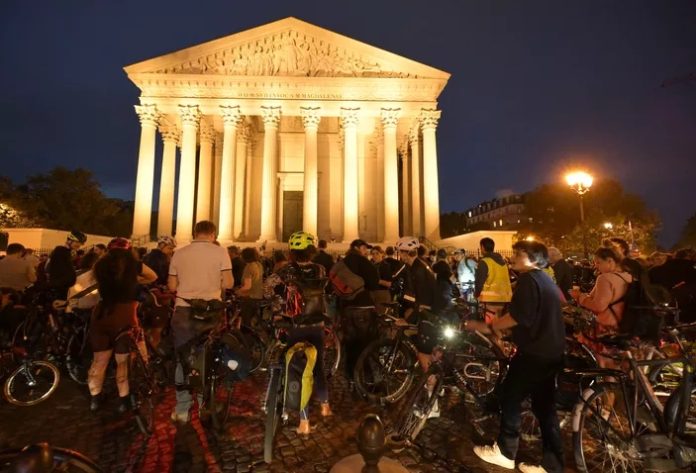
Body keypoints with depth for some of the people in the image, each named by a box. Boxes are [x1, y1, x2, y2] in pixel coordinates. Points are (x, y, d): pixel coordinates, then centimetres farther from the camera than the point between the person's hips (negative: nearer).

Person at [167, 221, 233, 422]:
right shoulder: (220, 251, -7)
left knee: (183, 360, 14)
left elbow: (172, 286, 6)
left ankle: (182, 410, 22)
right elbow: (228, 284, -11)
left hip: (183, 311, 2)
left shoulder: (179, 253, 2)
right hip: (211, 311, -1)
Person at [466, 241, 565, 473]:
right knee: (544, 406, 15)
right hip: (551, 352, 10)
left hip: (534, 352, -9)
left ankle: (505, 452, 17)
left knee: (510, 396, 4)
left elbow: (518, 316, -24)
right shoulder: (546, 279, 16)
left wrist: (487, 326, -16)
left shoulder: (528, 279, -16)